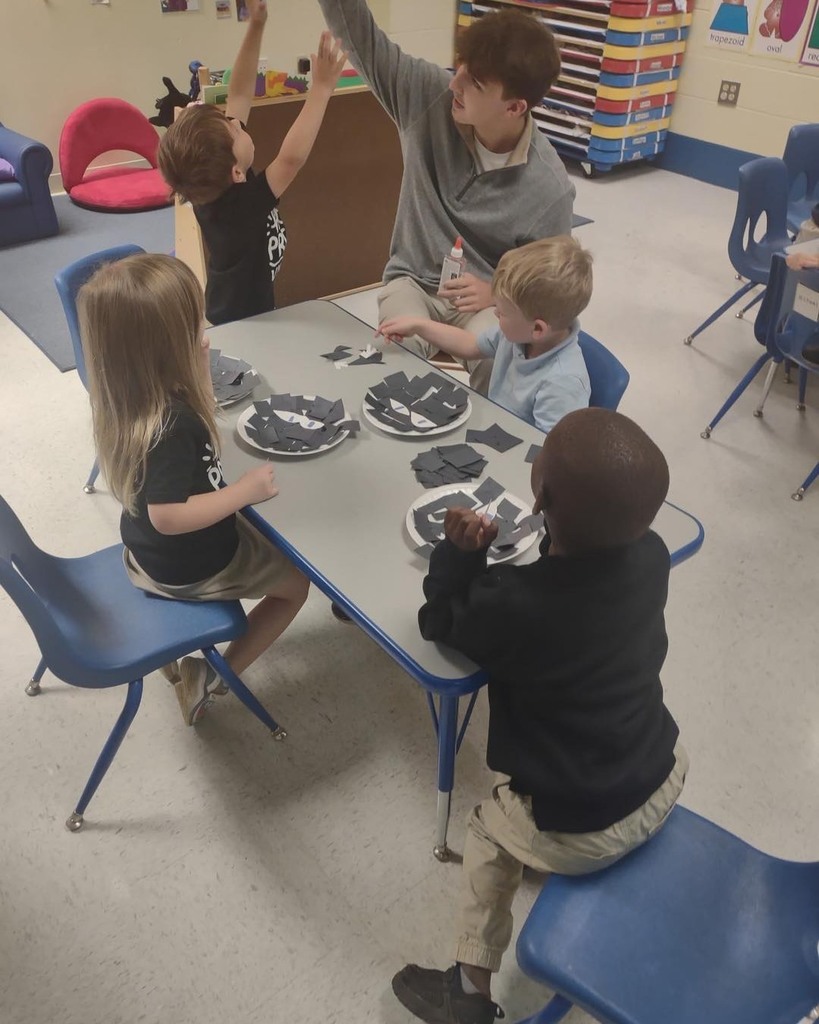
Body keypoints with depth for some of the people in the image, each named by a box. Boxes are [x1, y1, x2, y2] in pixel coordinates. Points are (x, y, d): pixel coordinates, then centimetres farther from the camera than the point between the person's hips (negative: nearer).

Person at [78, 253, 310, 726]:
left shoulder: (133, 395, -11)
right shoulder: (171, 423, -37)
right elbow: (170, 515, -36)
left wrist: (200, 374, -8)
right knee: (295, 582, 15)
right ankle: (210, 678, 17)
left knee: (262, 539, 34)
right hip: (190, 568, -8)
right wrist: (245, 490, -27)